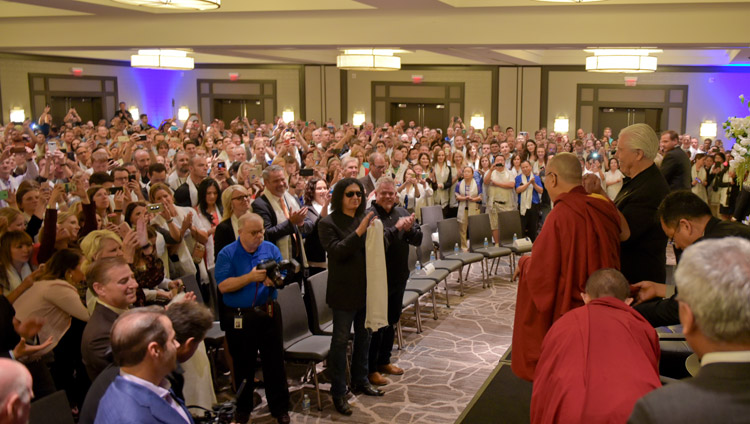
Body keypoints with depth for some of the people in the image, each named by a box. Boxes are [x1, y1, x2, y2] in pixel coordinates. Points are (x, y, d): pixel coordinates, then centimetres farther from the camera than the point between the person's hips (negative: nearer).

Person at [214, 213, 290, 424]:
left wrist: (274, 279, -22)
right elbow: (223, 286, -15)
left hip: (268, 313, 2)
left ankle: (279, 407, 19)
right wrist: (250, 277, -24)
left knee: (275, 361, 6)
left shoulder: (271, 249, 4)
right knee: (243, 364, 11)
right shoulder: (227, 254, -6)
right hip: (238, 317, -2)